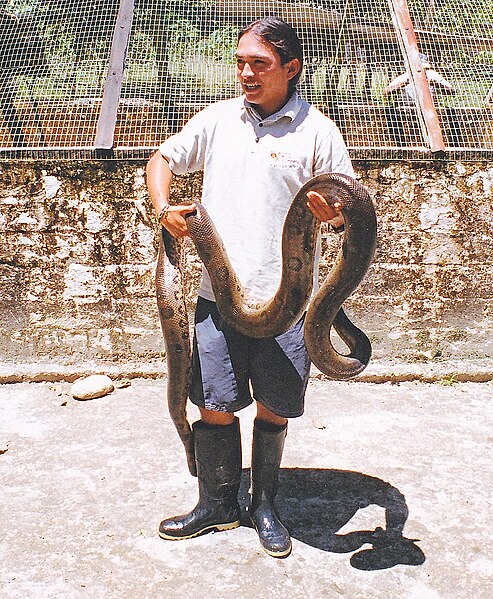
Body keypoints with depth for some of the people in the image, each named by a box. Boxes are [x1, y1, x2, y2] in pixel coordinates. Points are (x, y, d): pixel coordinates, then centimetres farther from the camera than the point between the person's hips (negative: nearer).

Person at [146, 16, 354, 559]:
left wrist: (335, 214, -22)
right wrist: (163, 207, 1)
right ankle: (217, 506, 27)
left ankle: (264, 506, 30)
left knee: (274, 411, 9)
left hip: (283, 299, -2)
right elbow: (163, 158, 20)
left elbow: (350, 210, 1)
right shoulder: (218, 119, 9)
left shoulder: (316, 130, 0)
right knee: (214, 406, 7)